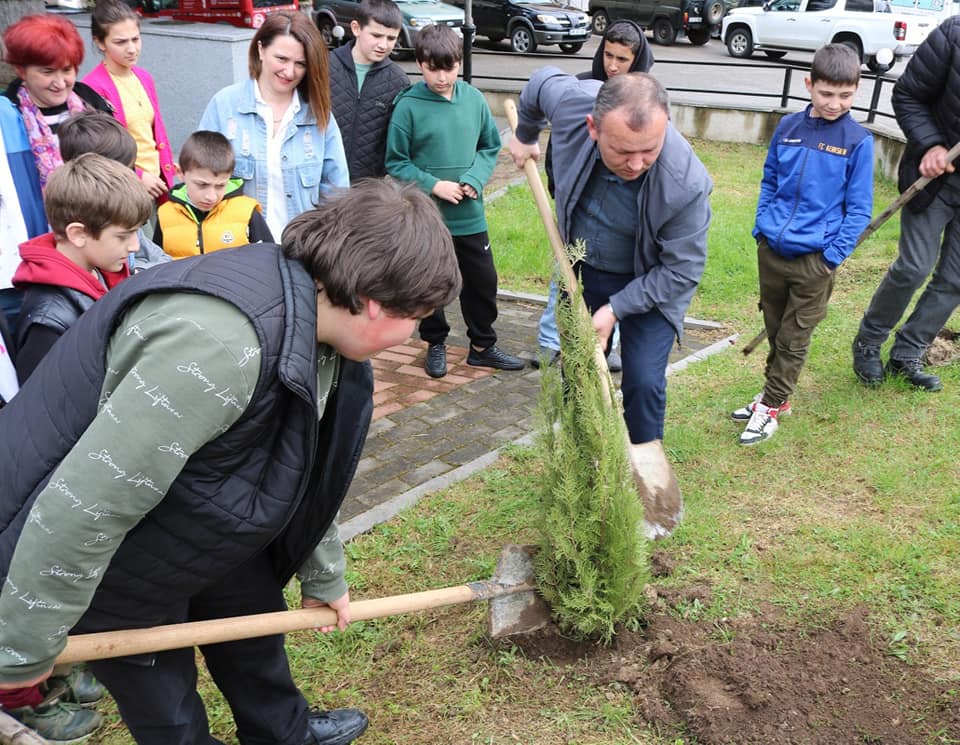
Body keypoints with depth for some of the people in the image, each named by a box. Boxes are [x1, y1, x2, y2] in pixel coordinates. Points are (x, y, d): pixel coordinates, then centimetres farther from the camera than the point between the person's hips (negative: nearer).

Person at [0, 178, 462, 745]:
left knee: (255, 613, 22)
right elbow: (80, 508, -35)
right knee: (164, 698, 9)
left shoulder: (315, 324, -7)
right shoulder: (220, 341, -40)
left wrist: (324, 577, 18)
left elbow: (310, 466, 8)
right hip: (72, 555, -8)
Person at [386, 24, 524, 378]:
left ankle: (482, 345, 29)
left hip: (470, 214, 3)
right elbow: (396, 163, -7)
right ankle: (436, 344, 32)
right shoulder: (408, 106, -11)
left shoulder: (474, 99, -2)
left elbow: (490, 147, 8)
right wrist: (433, 185, -18)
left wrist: (474, 180, -9)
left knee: (483, 281, 11)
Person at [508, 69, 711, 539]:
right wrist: (525, 136, 14)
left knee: (644, 382, -12)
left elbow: (682, 271, -23)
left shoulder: (685, 183, -37)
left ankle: (644, 479, 11)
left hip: (650, 283, -4)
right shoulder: (569, 101, -30)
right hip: (584, 269, 4)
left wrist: (615, 308, -25)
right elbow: (541, 82, -4)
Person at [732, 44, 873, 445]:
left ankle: (771, 405, 16)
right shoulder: (788, 126, 2)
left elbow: (859, 208, -5)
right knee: (774, 330, 17)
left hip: (814, 260, -4)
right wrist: (762, 226, 4)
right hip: (771, 250, 4)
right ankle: (776, 393, 33)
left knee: (793, 340, 6)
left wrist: (834, 254, -11)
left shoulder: (858, 141, -7)